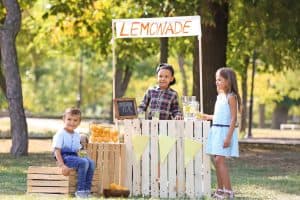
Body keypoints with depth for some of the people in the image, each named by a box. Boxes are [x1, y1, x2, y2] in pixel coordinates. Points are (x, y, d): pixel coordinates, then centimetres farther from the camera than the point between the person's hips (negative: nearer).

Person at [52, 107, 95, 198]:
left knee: (91, 162, -16)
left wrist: (78, 158, 0)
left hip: (74, 156, 7)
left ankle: (87, 190, -17)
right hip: (64, 157, -7)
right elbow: (57, 150, -12)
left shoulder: (77, 135, 16)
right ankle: (80, 190, -28)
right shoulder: (60, 134, -6)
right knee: (83, 162, -29)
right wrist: (62, 165, -23)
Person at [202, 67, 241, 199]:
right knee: (217, 160, 8)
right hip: (216, 130, 8)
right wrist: (208, 117, 27)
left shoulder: (231, 97, -10)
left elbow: (233, 118, -15)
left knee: (219, 159, -13)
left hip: (225, 131, -8)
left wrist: (228, 137, -20)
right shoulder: (220, 96, 15)